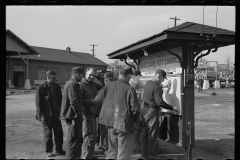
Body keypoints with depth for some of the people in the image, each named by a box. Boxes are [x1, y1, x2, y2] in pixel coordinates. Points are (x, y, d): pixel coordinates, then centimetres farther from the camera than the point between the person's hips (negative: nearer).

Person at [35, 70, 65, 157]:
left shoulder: (57, 86, 4)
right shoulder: (41, 87, -10)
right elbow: (38, 102, -9)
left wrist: (59, 108, 4)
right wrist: (41, 115, -12)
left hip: (55, 113, 4)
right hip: (46, 114, -4)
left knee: (59, 132, 8)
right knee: (48, 133, 7)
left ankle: (59, 149, 24)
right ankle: (48, 151, 22)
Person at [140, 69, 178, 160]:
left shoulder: (148, 83, 7)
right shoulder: (157, 87, -19)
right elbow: (160, 102, -24)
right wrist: (172, 108, -16)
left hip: (144, 110, 9)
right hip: (152, 112, -8)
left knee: (144, 134, 14)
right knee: (153, 135, 4)